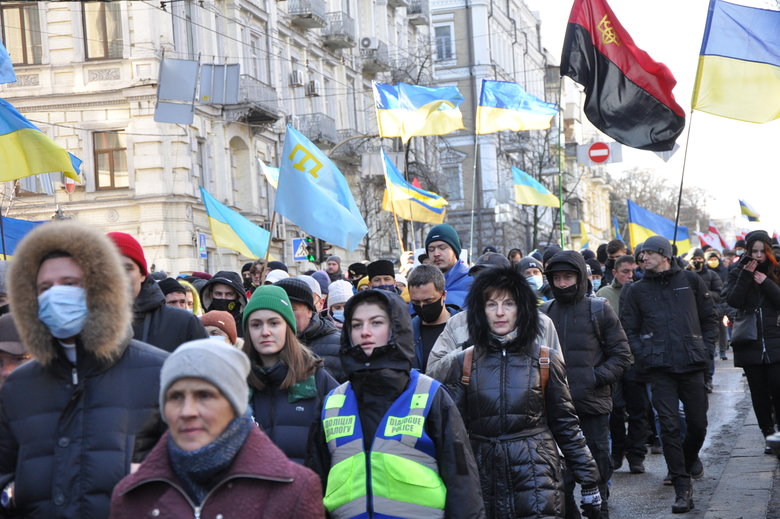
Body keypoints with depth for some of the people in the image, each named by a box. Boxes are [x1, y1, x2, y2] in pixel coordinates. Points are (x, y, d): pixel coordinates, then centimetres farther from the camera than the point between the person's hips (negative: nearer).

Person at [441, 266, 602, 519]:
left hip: (538, 482, -1)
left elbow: (566, 424, 5)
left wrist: (589, 483, 4)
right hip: (485, 483, 1)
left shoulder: (545, 359, 2)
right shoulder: (464, 363, 4)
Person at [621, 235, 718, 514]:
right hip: (659, 368, -1)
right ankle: (682, 488, -2)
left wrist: (706, 348, 3)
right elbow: (629, 329, 7)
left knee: (698, 423, 7)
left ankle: (690, 456, 40)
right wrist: (642, 356, -5)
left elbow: (709, 318, 13)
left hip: (692, 365, 1)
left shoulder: (691, 281, 6)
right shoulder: (637, 290, 6)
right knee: (670, 426, -6)